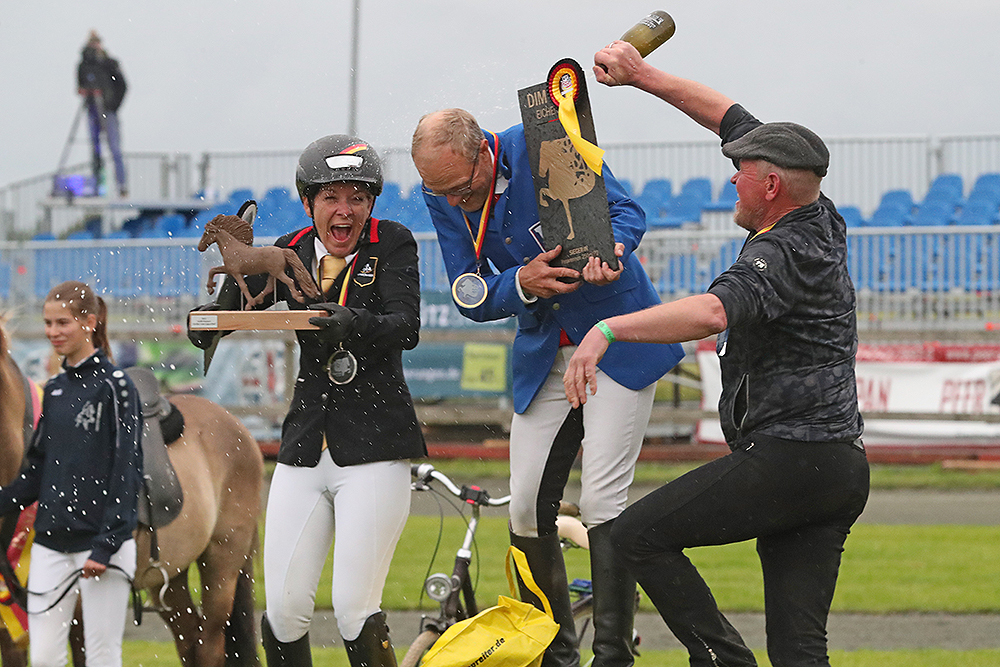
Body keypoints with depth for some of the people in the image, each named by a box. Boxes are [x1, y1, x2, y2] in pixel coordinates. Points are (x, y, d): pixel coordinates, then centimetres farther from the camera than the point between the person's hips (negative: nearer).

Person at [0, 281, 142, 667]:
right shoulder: (55, 390, 12)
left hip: (100, 544, -6)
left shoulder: (113, 386, -8)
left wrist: (105, 547, -17)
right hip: (50, 546, 6)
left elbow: (126, 475, -12)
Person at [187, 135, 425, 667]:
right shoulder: (289, 254, 8)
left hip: (375, 448, -4)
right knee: (284, 608, -2)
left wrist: (352, 323, -37)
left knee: (354, 609, -12)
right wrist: (238, 271, -14)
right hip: (305, 451, 4)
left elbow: (407, 328, -17)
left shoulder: (392, 244, -2)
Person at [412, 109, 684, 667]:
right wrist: (521, 283, -24)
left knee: (602, 504, -15)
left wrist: (609, 247, -36)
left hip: (618, 343, -5)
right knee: (527, 509, 0)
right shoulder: (442, 195, -4)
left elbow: (627, 211, -13)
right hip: (543, 357, 5)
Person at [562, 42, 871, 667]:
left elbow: (712, 312, -37)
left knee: (639, 535, -1)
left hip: (785, 461, -9)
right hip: (846, 468, 9)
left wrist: (607, 329, -41)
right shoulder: (823, 220, 13)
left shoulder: (778, 256, -15)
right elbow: (733, 118, 21)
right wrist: (644, 76, 22)